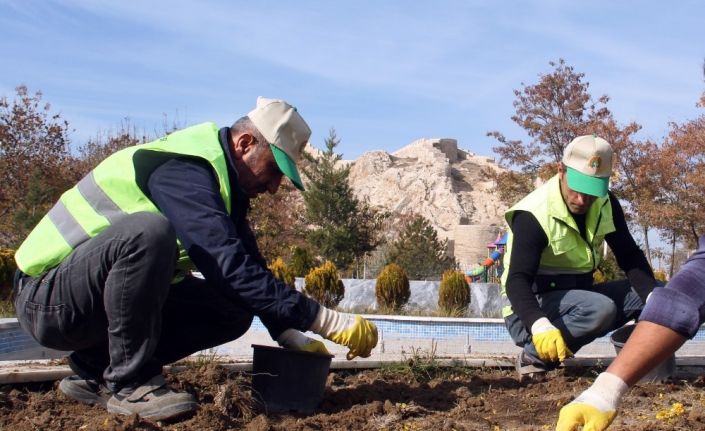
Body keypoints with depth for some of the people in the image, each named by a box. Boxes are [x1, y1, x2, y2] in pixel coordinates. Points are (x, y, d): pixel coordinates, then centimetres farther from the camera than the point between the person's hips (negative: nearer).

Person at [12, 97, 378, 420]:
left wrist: (290, 335, -2)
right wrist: (328, 322, -32)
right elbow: (229, 267, -34)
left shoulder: (221, 182, 7)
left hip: (111, 294, 9)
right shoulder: (182, 171, -24)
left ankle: (95, 369, 5)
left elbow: (249, 264, 10)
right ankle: (128, 384, -20)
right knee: (149, 230, -36)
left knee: (234, 310, -3)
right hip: (46, 298, -9)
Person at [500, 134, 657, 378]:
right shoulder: (533, 216, -22)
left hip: (577, 297, 7)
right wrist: (540, 325, -50)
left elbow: (630, 258, -2)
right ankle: (534, 356, -18)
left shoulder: (605, 204, -1)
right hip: (534, 308, -7)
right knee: (600, 309, -34)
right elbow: (517, 280, -31)